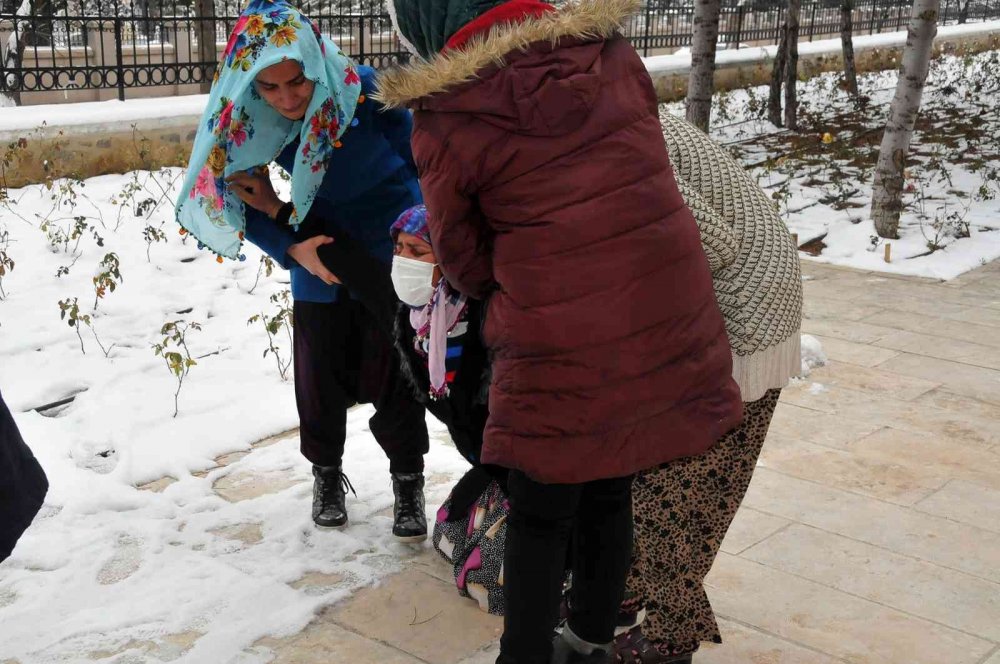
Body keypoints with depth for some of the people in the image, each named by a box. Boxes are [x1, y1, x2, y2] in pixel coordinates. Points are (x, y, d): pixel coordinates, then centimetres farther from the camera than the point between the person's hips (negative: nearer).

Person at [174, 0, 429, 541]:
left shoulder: (368, 91, -23)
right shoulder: (249, 121, -14)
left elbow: (413, 171, -14)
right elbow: (233, 199, -6)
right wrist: (291, 248, -23)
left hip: (391, 267, -2)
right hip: (318, 268, 2)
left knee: (394, 381, 5)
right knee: (321, 380, 11)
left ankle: (408, 480, 27)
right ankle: (326, 472, 36)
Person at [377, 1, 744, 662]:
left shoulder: (449, 119, -9)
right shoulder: (611, 55, 2)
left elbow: (464, 258, 2)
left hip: (560, 347, -5)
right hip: (673, 327, 5)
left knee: (539, 515, 15)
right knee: (608, 493, 23)